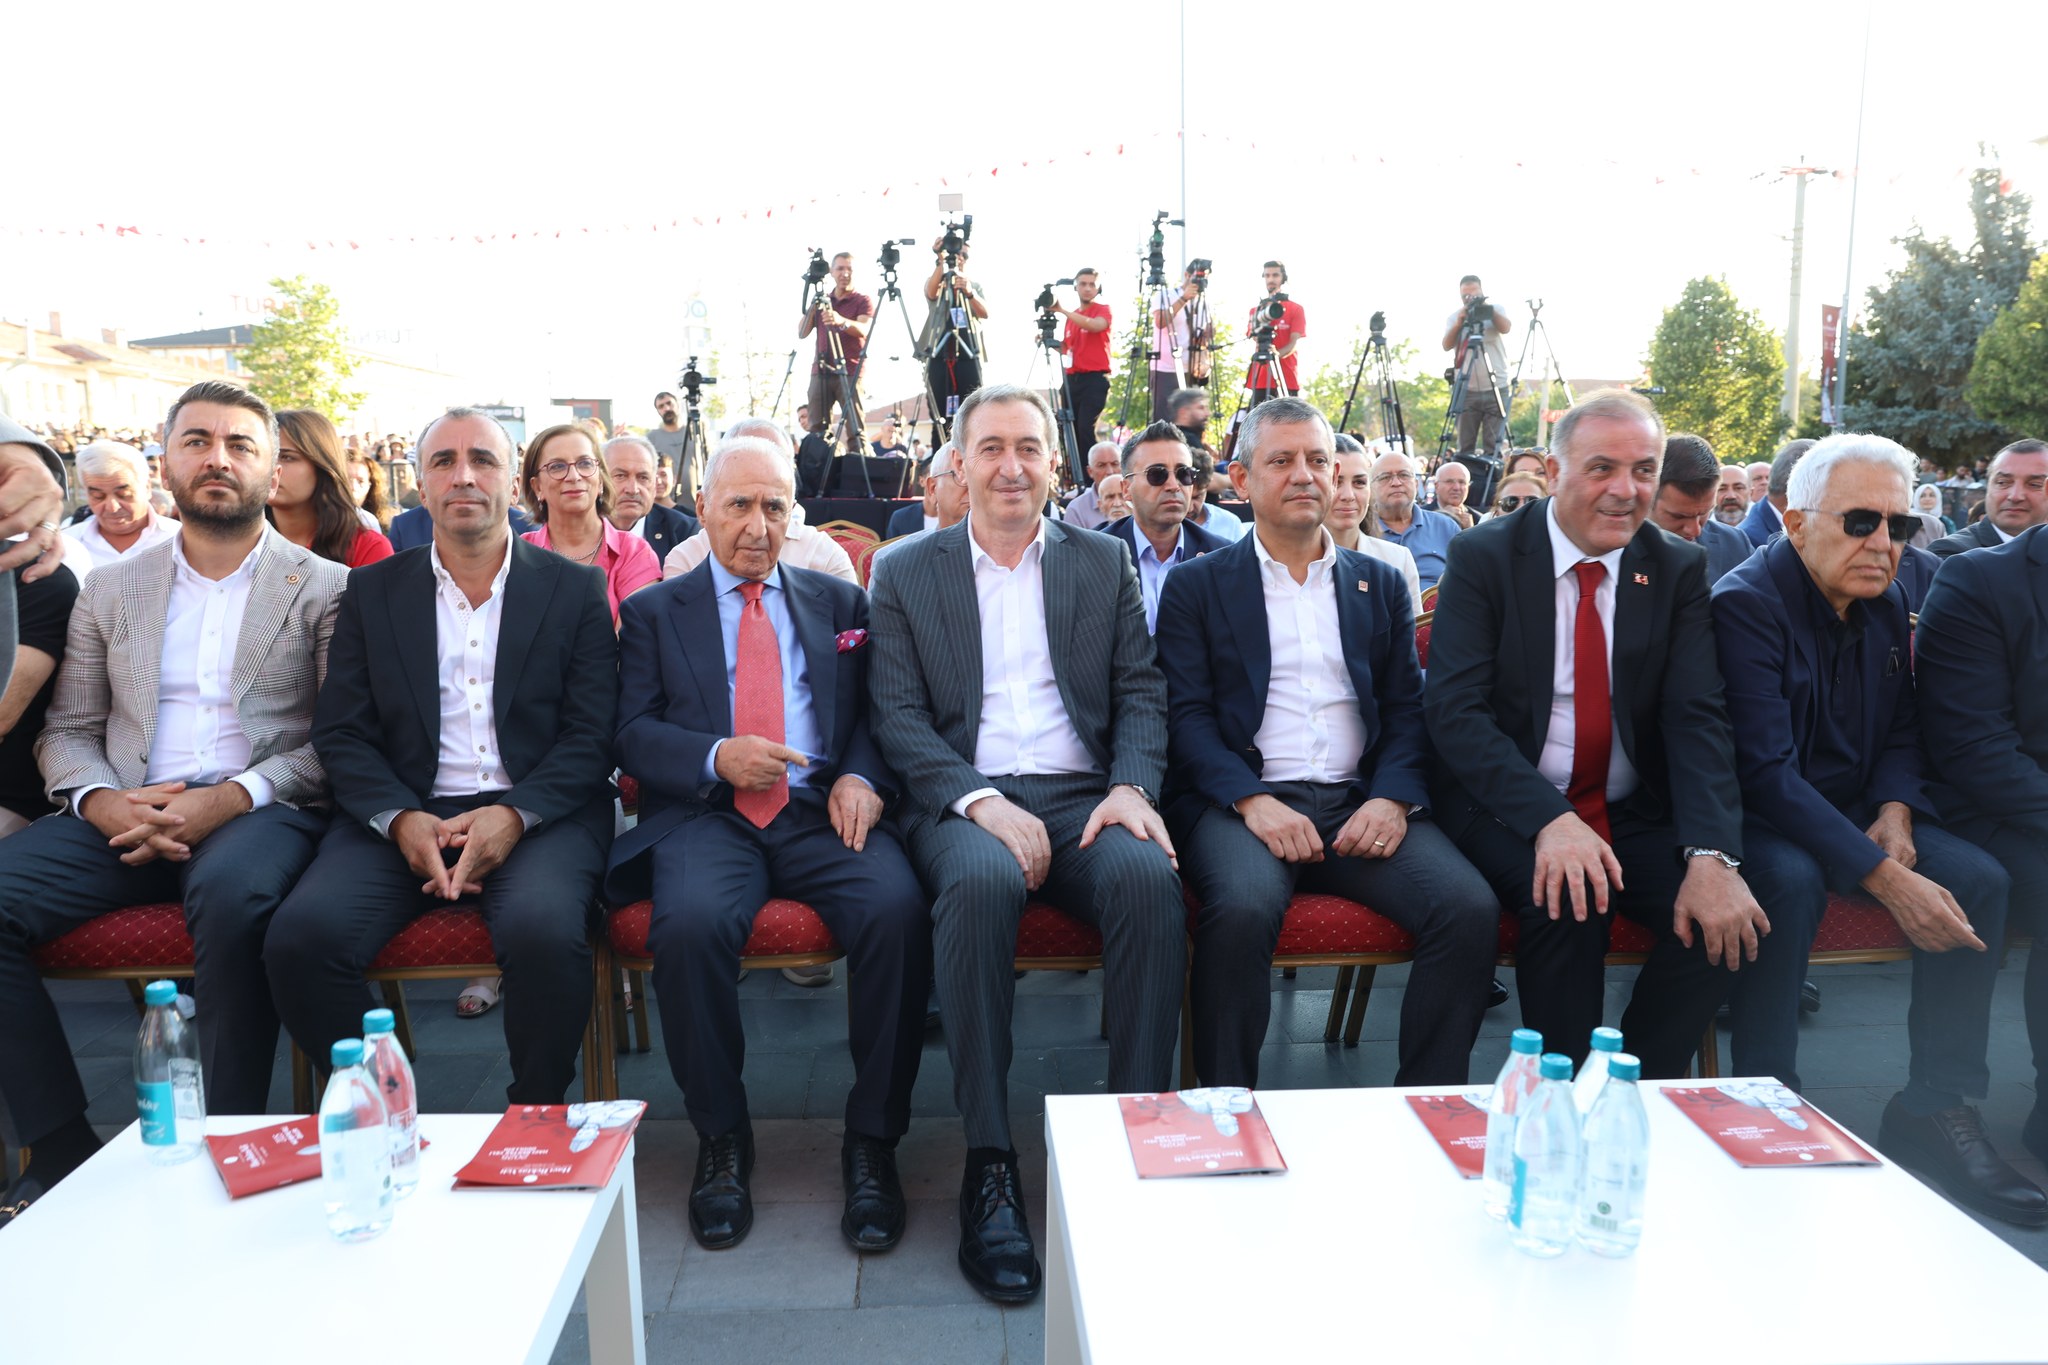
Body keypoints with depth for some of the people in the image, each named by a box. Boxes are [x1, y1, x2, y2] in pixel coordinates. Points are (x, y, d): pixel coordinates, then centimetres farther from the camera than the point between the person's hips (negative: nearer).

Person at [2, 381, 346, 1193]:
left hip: (259, 813, -4)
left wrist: (230, 798, -16)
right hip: (128, 816, 4)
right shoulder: (110, 589, 19)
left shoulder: (323, 587, 6)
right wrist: (102, 803, -7)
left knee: (230, 892, -36)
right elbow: (66, 730, 16)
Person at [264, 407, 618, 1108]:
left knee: (543, 931, -32)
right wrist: (402, 820, -11)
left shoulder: (575, 588, 8)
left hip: (538, 812, -2)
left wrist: (514, 814, -15)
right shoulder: (372, 590, 14)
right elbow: (340, 732, 8)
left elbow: (593, 734, 1)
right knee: (301, 934, -24)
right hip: (403, 816, 2)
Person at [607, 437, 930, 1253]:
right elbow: (633, 733, 7)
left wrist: (862, 776, -7)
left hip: (821, 813, 1)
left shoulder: (839, 602, 21)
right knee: (690, 924, -33)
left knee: (897, 910, -30)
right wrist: (717, 757, -12)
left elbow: (876, 710, 14)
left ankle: (872, 1140, -13)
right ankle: (722, 1140, -8)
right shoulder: (652, 612, 17)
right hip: (706, 815, 0)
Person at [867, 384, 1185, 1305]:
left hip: (1084, 796, 2)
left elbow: (1141, 694, 10)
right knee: (981, 881, -35)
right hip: (964, 803, -1)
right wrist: (984, 803, -15)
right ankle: (989, 1163, -24)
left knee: (1149, 875, -31)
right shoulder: (908, 575, 11)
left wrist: (1131, 787, -11)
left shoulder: (1105, 564, 16)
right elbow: (897, 718, 1)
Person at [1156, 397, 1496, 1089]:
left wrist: (1394, 798, -7)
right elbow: (1186, 716, 1)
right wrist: (1252, 800, -16)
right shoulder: (1196, 586, 12)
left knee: (1471, 908, -23)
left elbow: (1408, 708, 13)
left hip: (1362, 803, 3)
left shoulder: (1381, 584, 21)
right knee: (1242, 910, -34)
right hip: (1245, 801, -3)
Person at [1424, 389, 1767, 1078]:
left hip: (1634, 815, 4)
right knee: (1566, 902, -30)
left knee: (1725, 917, -21)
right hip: (1509, 808, -3)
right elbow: (1453, 709, -14)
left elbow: (1697, 717, -5)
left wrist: (1711, 856, -22)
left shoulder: (1679, 569, 4)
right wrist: (1548, 819, -29)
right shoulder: (1484, 556, -5)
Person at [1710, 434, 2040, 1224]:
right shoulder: (1746, 604, -19)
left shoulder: (1885, 605, 6)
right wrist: (1886, 879, -31)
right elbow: (1767, 770, -26)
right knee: (1790, 882, -36)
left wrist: (1896, 813, -7)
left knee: (1980, 880, -12)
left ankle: (1934, 1113, -2)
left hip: (1852, 810, 7)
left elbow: (1902, 733, 16)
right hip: (1759, 819, -7)